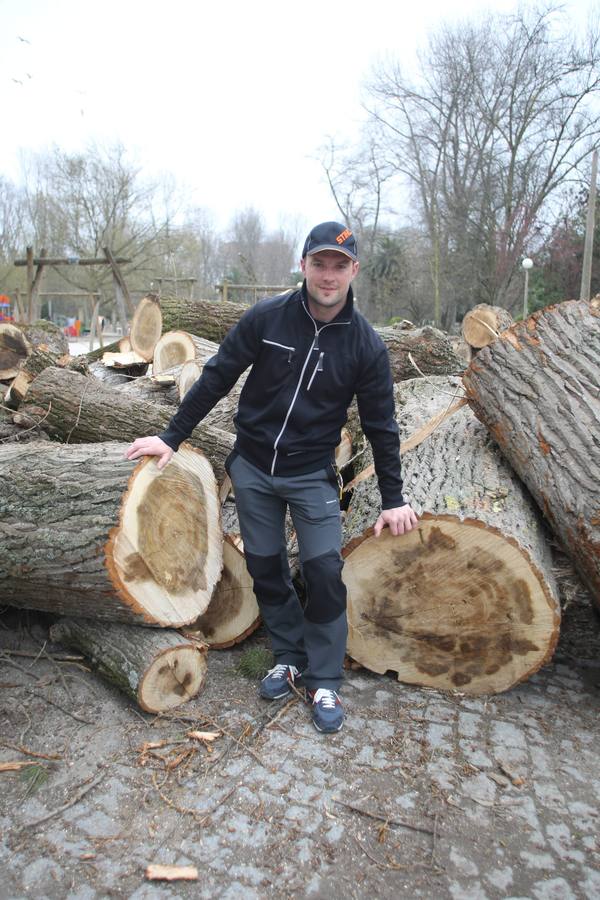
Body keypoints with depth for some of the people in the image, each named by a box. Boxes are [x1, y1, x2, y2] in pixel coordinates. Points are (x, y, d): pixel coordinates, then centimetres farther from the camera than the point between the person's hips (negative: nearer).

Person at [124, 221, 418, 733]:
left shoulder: (365, 344, -8)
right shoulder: (267, 318, -8)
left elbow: (380, 425, -3)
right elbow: (217, 378, -1)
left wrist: (393, 499, -2)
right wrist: (172, 437, -3)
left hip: (312, 475, -1)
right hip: (252, 468, 2)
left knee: (324, 572, -6)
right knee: (265, 567, 9)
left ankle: (325, 682, 13)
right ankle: (290, 658, 30)